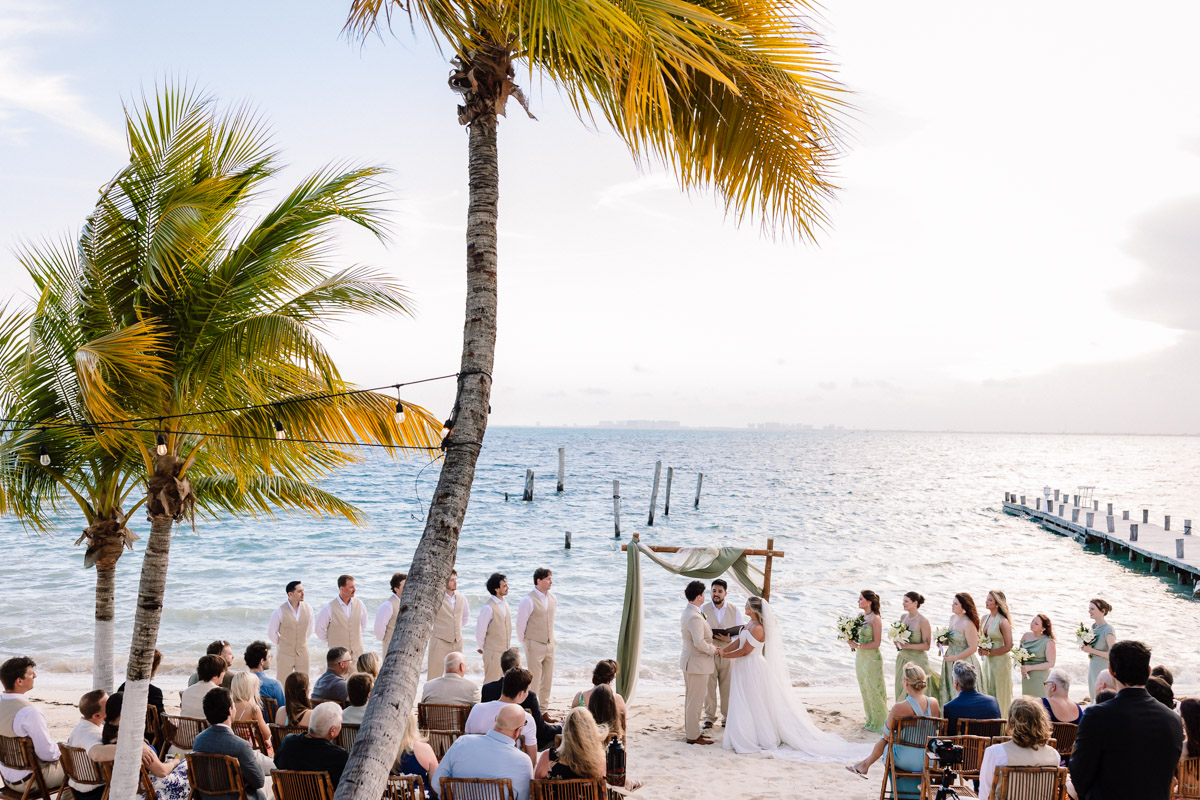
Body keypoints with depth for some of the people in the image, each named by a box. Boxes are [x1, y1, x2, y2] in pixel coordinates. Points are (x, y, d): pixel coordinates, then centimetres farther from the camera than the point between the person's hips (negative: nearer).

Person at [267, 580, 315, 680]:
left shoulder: (308, 609, -3)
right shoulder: (279, 612, -14)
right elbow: (271, 633, -1)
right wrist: (281, 644, 6)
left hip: (303, 653, 3)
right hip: (285, 653, -3)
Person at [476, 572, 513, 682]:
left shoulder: (505, 603, 6)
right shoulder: (488, 608, -20)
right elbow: (480, 631, -13)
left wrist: (509, 644, 15)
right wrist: (481, 647, -1)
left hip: (505, 650, 7)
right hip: (493, 652, -7)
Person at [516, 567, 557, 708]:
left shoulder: (552, 599, 6)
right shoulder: (528, 600, -15)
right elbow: (520, 624, -8)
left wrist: (551, 639, 15)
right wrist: (524, 642, -1)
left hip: (549, 645, 6)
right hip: (534, 645, -6)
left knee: (548, 679, 11)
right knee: (534, 680, -2)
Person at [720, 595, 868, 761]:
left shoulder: (757, 628, -23)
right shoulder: (749, 623, 5)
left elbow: (745, 651, -22)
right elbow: (738, 641, 10)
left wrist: (724, 655, -12)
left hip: (753, 668, -9)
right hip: (744, 668, 9)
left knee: (756, 705, 2)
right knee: (744, 705, 16)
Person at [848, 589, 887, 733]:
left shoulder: (875, 619, -16)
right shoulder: (860, 616, 6)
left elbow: (876, 643, -17)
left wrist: (858, 646, -22)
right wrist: (852, 642, -4)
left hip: (872, 658, -8)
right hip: (860, 657, 8)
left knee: (874, 690, 3)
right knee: (864, 689, 15)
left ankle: (879, 723, 16)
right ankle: (870, 720, 28)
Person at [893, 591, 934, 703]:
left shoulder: (923, 621, -15)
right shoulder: (903, 617, 5)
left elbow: (926, 646, -16)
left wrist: (908, 646, -21)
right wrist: (898, 642, -1)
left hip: (917, 660, -7)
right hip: (902, 659, 7)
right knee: (901, 692, 10)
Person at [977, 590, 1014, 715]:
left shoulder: (1003, 622, -16)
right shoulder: (985, 618, 5)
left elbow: (1008, 647, -15)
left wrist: (989, 653, -15)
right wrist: (981, 649, -1)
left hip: (1000, 661, -7)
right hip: (987, 660, 7)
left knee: (998, 693, 3)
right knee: (987, 691, 12)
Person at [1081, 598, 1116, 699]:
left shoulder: (1108, 630, -16)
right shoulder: (1094, 626, 8)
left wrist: (1091, 650, -19)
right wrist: (1085, 647, 0)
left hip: (1103, 670, -8)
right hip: (1092, 669, 8)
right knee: (1093, 697, 11)